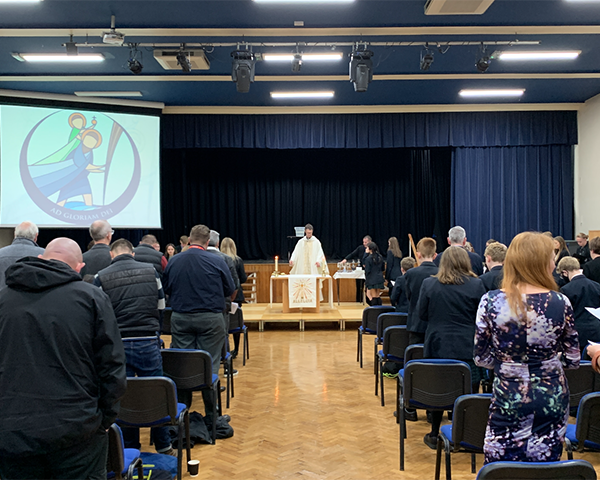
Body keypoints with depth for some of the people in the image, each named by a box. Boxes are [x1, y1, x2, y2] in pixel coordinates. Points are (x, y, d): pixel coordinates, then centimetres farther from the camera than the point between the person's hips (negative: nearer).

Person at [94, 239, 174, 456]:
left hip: (118, 345, -1)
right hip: (148, 342, 1)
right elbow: (161, 306, 10)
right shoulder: (150, 271, 1)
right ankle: (164, 447, 25)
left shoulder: (101, 277, -4)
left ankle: (130, 450, 23)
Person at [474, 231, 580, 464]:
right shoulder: (560, 303, -9)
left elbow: (481, 358, -4)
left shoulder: (491, 301, -11)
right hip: (552, 399, 2)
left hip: (508, 399, -1)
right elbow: (572, 360, 1)